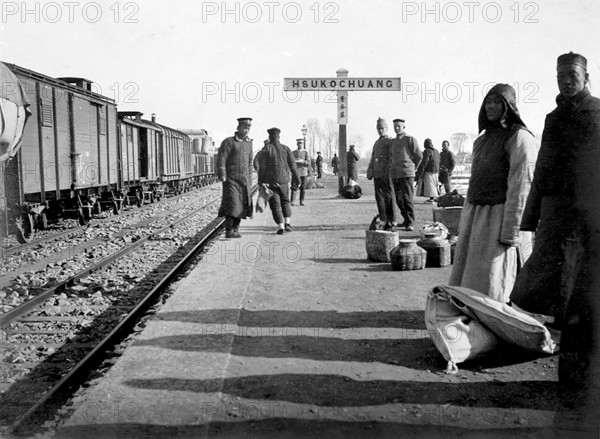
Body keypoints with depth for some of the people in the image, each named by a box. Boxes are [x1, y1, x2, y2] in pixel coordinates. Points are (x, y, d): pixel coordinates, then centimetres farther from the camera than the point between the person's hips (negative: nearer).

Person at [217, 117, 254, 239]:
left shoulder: (248, 143, 14)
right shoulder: (228, 142, -5)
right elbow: (221, 160, -10)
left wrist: (249, 180, 18)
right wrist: (222, 176, -17)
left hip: (244, 180, 6)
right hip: (231, 179, -6)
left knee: (242, 206, 5)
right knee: (232, 205, -13)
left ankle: (235, 229, 14)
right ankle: (229, 232, -10)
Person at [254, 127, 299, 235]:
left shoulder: (265, 150, -3)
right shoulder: (286, 148, 3)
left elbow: (261, 167, -7)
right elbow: (293, 165, 3)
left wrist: (261, 182, -4)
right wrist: (295, 178, 10)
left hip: (270, 181, -2)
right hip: (283, 180, 2)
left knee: (275, 204, 2)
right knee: (285, 201, 19)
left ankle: (281, 226, -6)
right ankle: (287, 222, 3)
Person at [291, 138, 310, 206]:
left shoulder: (305, 152, 6)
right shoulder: (293, 152, 10)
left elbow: (308, 163, -2)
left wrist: (302, 161, -18)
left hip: (303, 172, 0)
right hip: (296, 172, 0)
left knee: (303, 188, 2)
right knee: (294, 187, -9)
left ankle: (302, 201, 9)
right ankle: (292, 201, -11)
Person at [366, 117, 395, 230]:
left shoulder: (390, 141, -2)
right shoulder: (376, 143, 21)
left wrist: (388, 172, -18)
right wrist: (370, 170, 11)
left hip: (386, 175, -7)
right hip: (377, 175, 7)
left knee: (388, 197, -5)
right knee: (379, 197, 6)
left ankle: (391, 221, -1)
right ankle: (384, 220, 13)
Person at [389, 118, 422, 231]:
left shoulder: (410, 139, -1)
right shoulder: (393, 142, 17)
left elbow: (419, 155, 2)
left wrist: (413, 168, 11)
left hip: (407, 174, -6)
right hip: (395, 175, 6)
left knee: (407, 199, -12)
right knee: (399, 200, 7)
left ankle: (410, 223, -7)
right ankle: (406, 220, 19)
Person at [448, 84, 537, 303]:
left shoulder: (519, 137, -8)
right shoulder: (484, 138, 17)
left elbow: (521, 186, -16)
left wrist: (511, 232, -20)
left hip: (501, 217, -8)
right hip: (476, 218, 8)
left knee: (492, 287, -5)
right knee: (465, 282, 10)